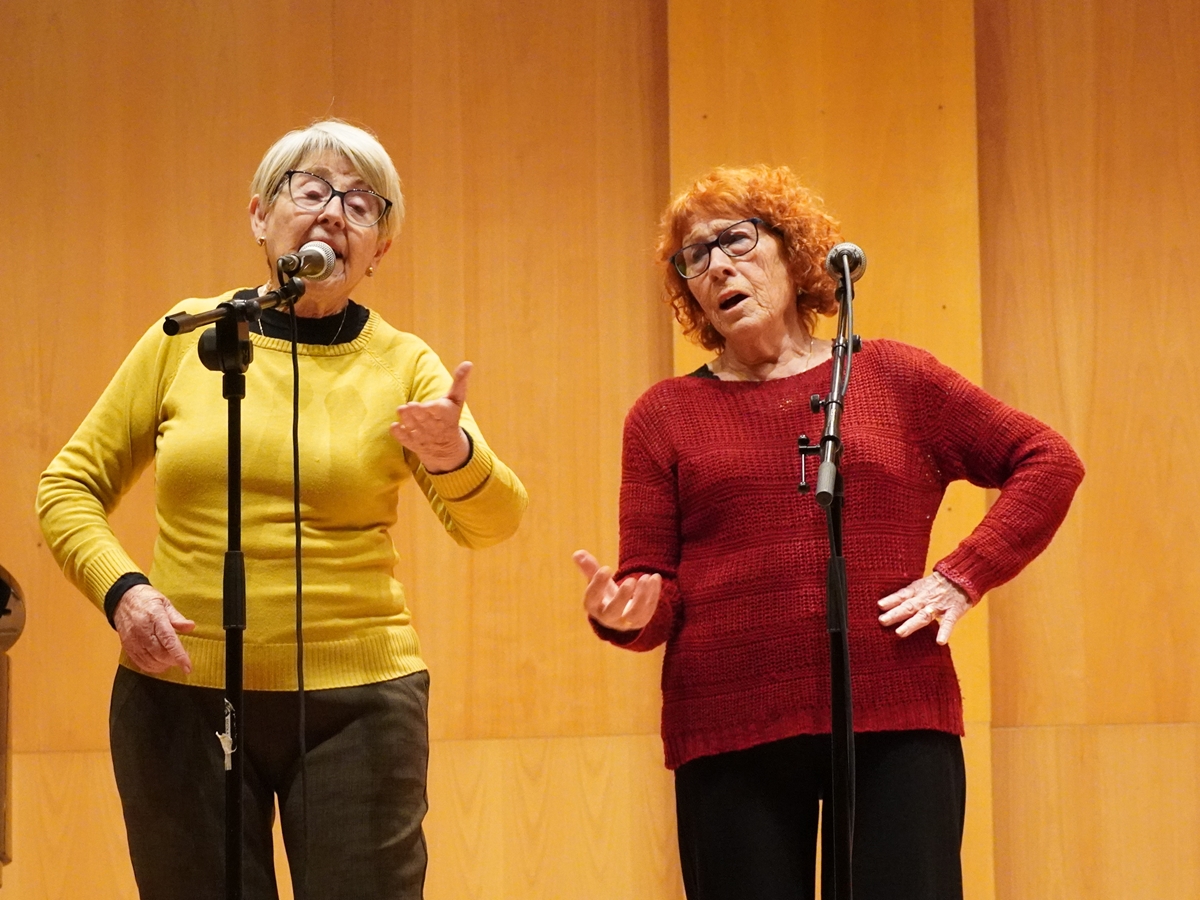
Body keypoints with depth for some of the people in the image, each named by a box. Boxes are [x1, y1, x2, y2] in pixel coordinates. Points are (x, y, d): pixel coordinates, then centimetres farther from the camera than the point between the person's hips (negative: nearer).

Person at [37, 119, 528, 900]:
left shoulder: (403, 366, 1)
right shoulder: (188, 338, 4)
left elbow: (491, 519, -13)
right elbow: (70, 488, 9)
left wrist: (454, 457, -35)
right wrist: (120, 588, -9)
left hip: (356, 700, -1)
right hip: (182, 697, 1)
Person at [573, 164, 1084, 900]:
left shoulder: (893, 377, 10)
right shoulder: (666, 414, 9)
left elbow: (1047, 461, 11)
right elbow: (655, 598, 6)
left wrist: (965, 575, 1)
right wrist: (625, 612, -17)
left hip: (897, 724, 0)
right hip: (733, 735, 0)